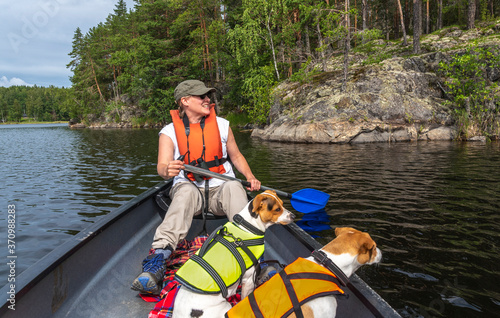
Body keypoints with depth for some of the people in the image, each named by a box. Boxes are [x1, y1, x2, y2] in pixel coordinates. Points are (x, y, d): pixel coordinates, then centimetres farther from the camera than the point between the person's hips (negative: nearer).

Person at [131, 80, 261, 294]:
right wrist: (167, 170, -39)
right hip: (189, 190, -1)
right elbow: (162, 166, -13)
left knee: (234, 187, -32)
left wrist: (250, 177, -3)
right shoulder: (170, 132, 0)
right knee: (186, 190, -36)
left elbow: (236, 156, 16)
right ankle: (159, 255, -52)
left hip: (220, 190, 2)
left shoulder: (222, 125, 7)